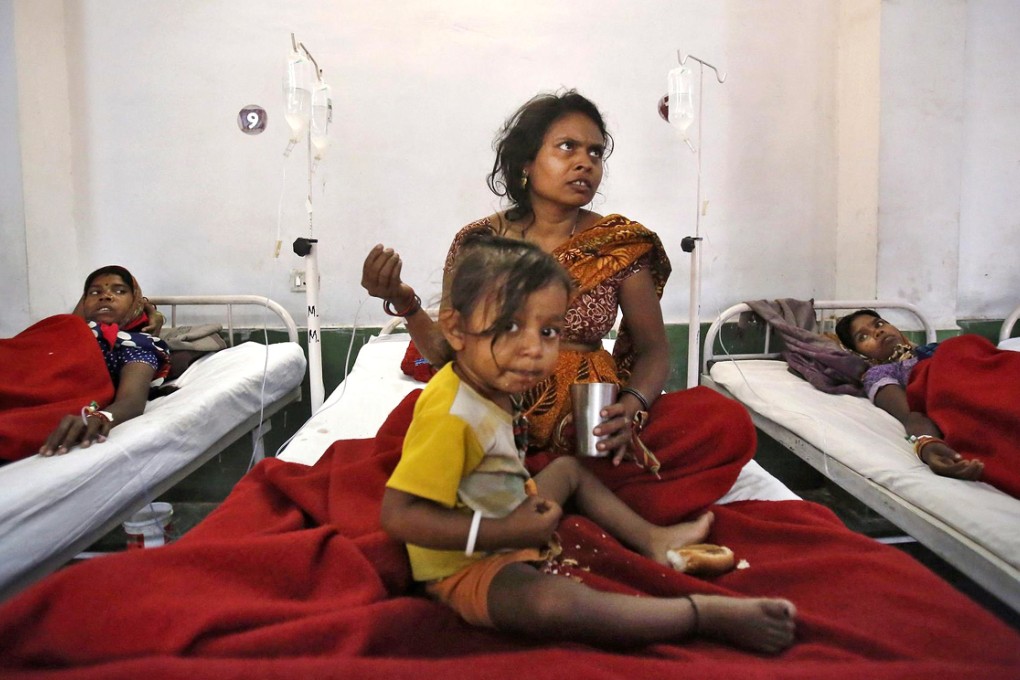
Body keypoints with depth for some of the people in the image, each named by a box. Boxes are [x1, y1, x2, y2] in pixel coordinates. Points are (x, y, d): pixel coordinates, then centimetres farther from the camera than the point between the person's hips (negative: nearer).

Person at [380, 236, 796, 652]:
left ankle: (652, 539, 31)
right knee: (551, 602, -37)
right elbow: (398, 515, -33)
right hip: (466, 567, -10)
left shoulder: (493, 386, -2)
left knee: (568, 468, 25)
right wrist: (505, 532, -33)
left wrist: (518, 521, -1)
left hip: (504, 528, 10)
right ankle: (708, 613, -25)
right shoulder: (450, 414, -30)